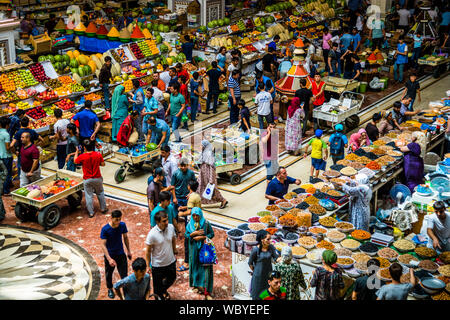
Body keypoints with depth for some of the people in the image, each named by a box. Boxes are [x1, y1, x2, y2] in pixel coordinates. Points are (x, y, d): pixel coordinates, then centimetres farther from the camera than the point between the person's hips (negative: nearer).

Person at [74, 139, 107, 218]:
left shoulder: (82, 156, -17)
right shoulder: (98, 154, -12)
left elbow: (75, 161, 3)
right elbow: (103, 164, 0)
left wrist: (77, 152, 16)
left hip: (87, 180, -2)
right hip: (97, 178, 2)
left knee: (88, 196, 10)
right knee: (100, 193, 22)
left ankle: (91, 212, 15)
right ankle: (103, 209, 31)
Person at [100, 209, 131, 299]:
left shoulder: (122, 225, -12)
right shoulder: (105, 229, -23)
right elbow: (103, 245, -23)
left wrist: (129, 251, 10)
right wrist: (109, 259, -31)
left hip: (121, 254, 2)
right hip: (109, 255, -1)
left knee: (124, 274, 0)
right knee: (109, 274, 19)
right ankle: (110, 289, 43)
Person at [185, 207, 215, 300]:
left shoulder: (206, 223, -8)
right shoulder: (190, 224, 0)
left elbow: (212, 234, -4)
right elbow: (186, 235, 2)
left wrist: (201, 237, -15)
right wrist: (194, 233, -16)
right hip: (194, 248, 3)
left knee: (205, 268, -5)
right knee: (195, 266, 10)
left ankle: (207, 291, -2)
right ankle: (196, 285, 29)